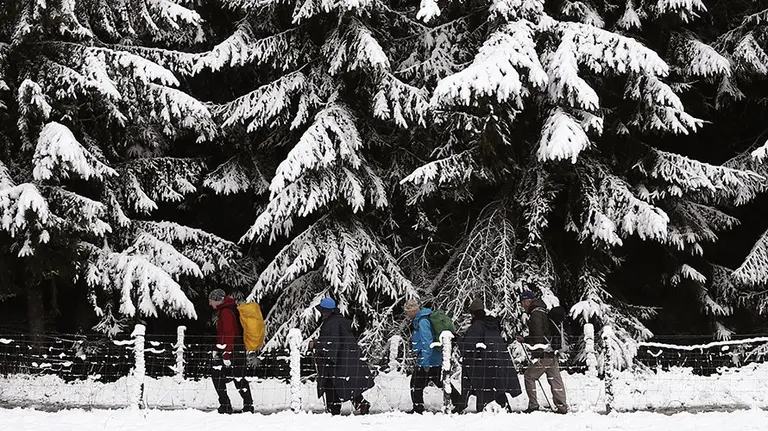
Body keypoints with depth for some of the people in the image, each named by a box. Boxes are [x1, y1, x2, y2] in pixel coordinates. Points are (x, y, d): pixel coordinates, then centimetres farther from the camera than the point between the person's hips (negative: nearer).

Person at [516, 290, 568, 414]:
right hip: (552, 353, 9)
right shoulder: (544, 312, 18)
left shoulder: (535, 314, -11)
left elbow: (538, 336, -17)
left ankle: (533, 405, 2)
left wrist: (536, 355, -14)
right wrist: (524, 340, 27)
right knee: (555, 379, 7)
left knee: (529, 377, 3)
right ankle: (562, 407, 5)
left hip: (542, 354, -9)